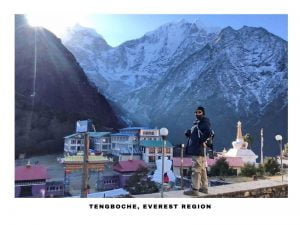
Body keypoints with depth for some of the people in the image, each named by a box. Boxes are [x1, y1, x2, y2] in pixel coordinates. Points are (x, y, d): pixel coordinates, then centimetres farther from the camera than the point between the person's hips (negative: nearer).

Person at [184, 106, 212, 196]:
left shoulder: (204, 123, -9)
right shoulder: (196, 123, 19)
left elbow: (208, 132, -27)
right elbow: (191, 133, 24)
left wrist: (201, 141, -18)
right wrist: (188, 132, 3)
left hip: (198, 150, -10)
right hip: (195, 149, 10)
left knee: (196, 169, -7)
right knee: (202, 169, 15)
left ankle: (194, 189, -3)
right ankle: (204, 187, 24)